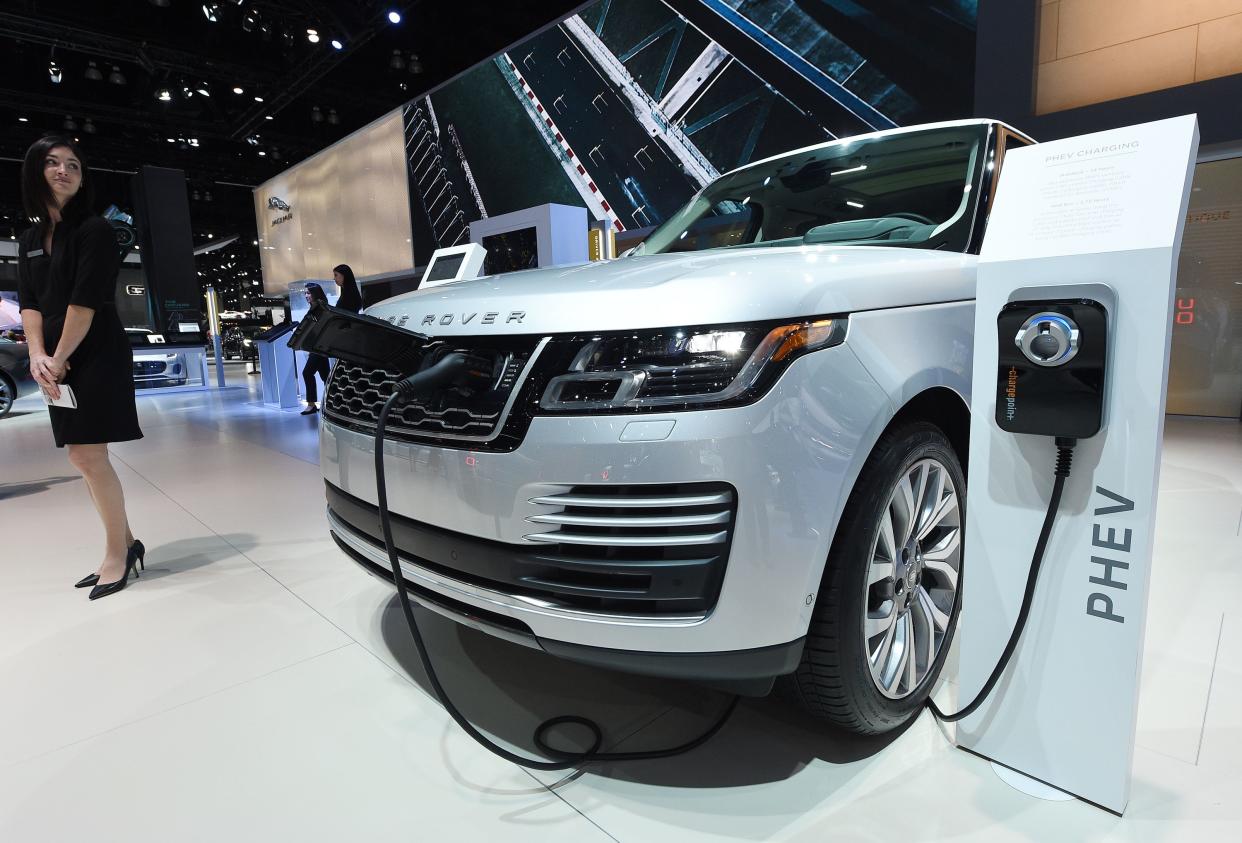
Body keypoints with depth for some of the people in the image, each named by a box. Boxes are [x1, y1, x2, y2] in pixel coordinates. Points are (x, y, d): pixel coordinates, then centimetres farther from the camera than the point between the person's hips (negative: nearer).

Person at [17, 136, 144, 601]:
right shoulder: (30, 239, 15)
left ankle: (117, 553, 5)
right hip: (60, 362, 8)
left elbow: (85, 302, -13)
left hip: (97, 356, -7)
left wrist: (59, 360, -12)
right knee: (81, 457, 9)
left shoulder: (94, 229, -7)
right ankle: (124, 544, 19)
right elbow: (30, 303, 9)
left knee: (90, 456, -8)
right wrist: (38, 356, -7)